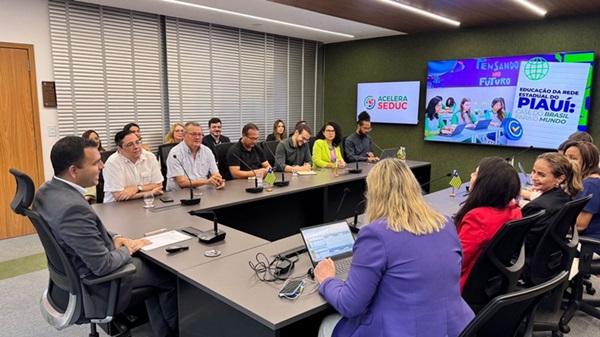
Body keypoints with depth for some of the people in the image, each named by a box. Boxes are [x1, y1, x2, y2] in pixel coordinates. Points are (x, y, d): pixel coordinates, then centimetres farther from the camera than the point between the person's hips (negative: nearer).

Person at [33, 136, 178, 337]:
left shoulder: (49, 190, -5)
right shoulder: (73, 207, -35)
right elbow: (103, 266, -29)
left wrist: (112, 238, -2)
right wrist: (128, 250, -11)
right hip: (96, 283, -9)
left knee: (153, 266, 21)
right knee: (170, 275, 9)